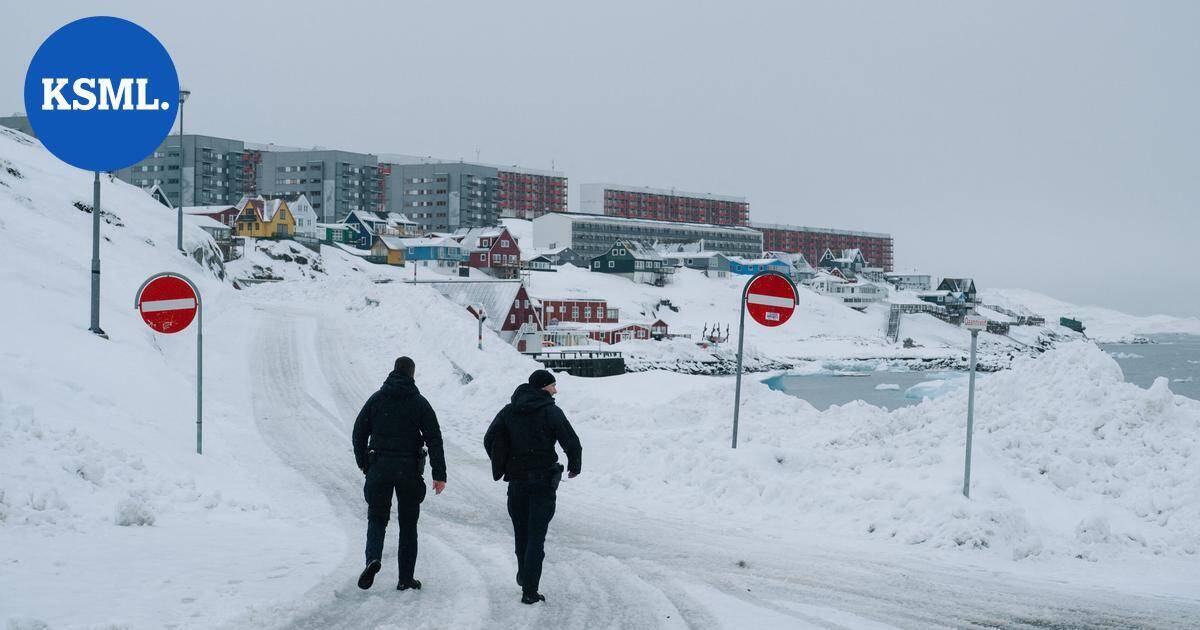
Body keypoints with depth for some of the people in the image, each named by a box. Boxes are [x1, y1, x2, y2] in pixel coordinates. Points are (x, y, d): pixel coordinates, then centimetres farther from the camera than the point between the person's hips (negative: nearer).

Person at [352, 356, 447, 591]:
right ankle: (405, 578, 9)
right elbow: (434, 439, -5)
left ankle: (373, 558, -17)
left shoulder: (376, 399, 4)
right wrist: (439, 474, -4)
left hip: (379, 467, 1)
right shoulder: (419, 402, 0)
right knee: (408, 524, 9)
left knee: (377, 518, 11)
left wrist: (363, 463, 17)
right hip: (409, 469, -1)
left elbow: (359, 433, 5)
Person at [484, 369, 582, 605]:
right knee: (536, 535, -3)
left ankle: (523, 575, 37)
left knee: (521, 530, 21)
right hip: (543, 481, -4)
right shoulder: (550, 411, -8)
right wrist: (574, 467, 4)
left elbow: (490, 440, 7)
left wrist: (502, 467, 19)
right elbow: (572, 443, -14)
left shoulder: (508, 411, 6)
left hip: (516, 479, 4)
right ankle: (529, 591, -7)